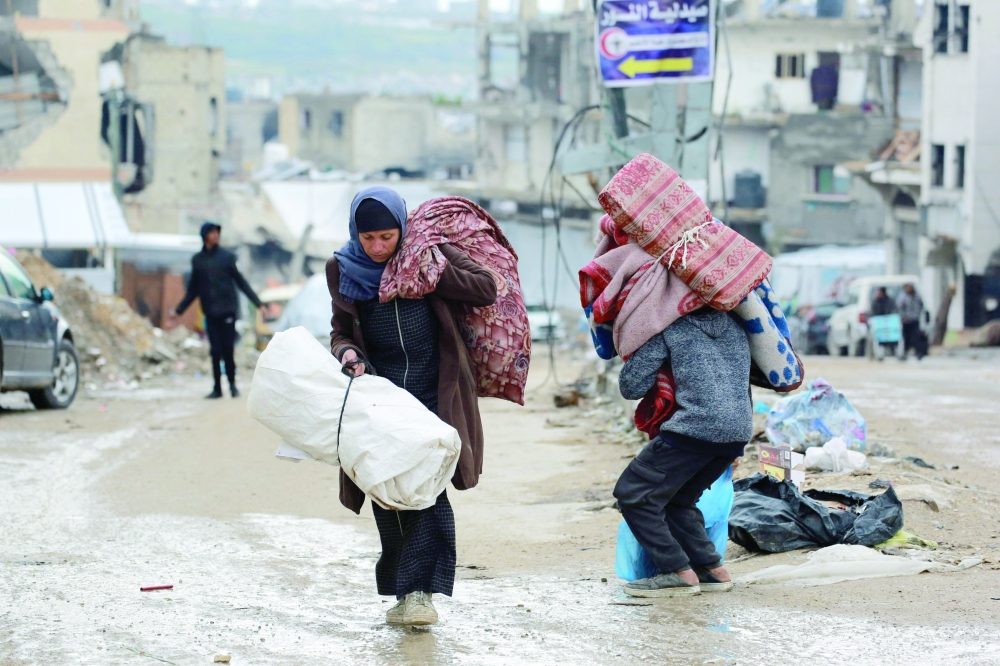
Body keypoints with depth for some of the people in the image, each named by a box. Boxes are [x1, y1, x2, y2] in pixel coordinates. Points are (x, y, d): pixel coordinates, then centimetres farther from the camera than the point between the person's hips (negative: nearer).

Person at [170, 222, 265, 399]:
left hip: (228, 310, -2)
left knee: (228, 349, -7)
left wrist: (258, 303, 1)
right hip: (210, 313, 2)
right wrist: (178, 311, 16)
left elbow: (241, 282, 5)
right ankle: (217, 388, 8)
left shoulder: (227, 257, 2)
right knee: (216, 351, 1)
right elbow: (193, 291, 17)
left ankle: (232, 384, 8)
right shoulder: (197, 260, 9)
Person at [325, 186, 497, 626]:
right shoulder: (344, 270, 3)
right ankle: (402, 591, 12)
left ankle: (419, 590, -17)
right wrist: (346, 352, -13)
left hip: (434, 395, -3)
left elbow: (486, 290, -5)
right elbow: (341, 330, 10)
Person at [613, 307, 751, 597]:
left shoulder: (670, 326, 3)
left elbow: (631, 386, 0)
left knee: (632, 493, 3)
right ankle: (713, 570, 13)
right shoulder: (735, 325, 23)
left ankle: (681, 574, -2)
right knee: (678, 499, 22)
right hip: (740, 432, 8)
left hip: (695, 427, -8)